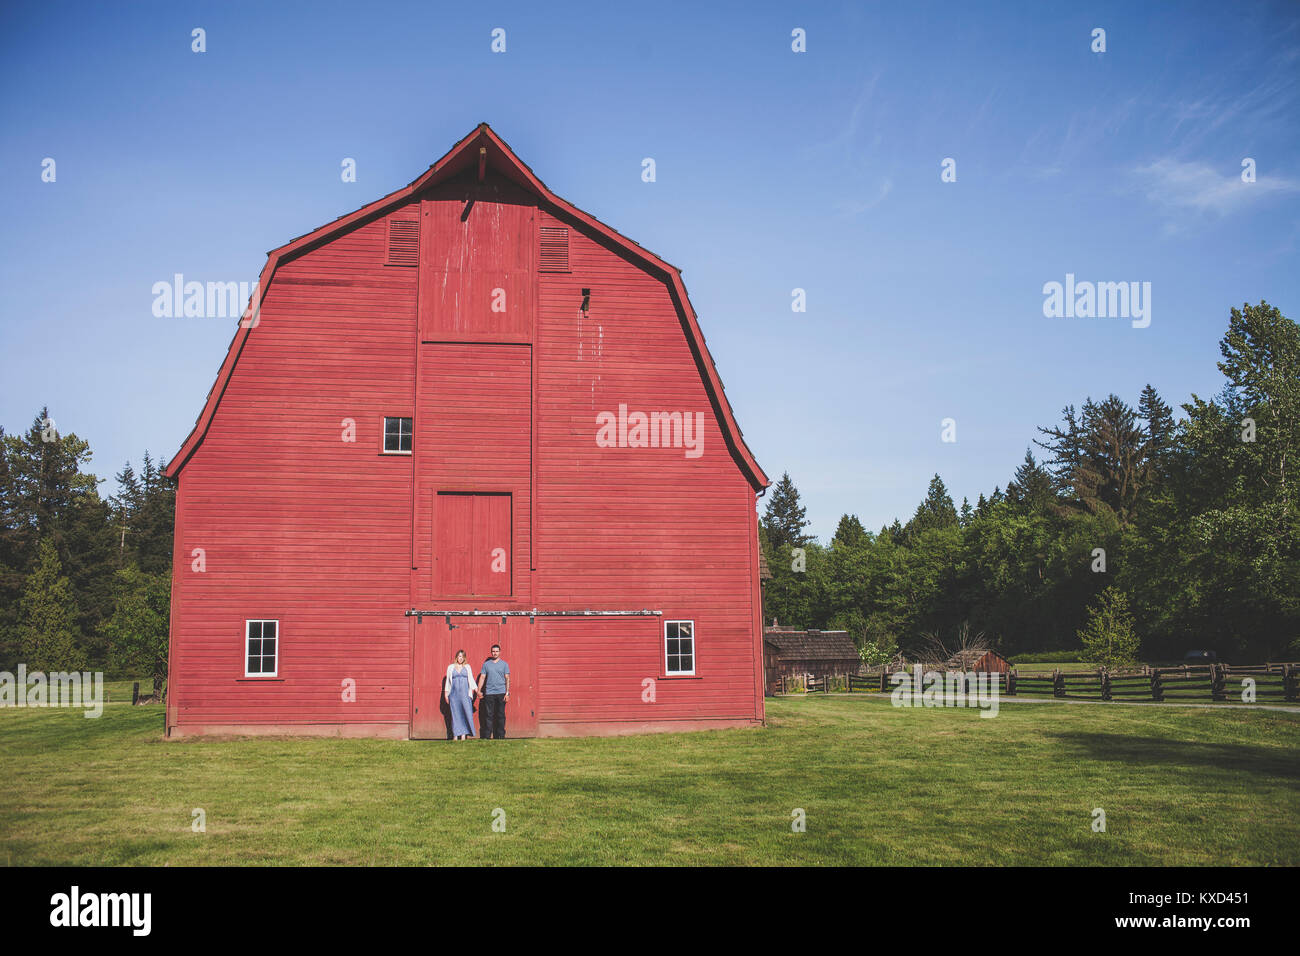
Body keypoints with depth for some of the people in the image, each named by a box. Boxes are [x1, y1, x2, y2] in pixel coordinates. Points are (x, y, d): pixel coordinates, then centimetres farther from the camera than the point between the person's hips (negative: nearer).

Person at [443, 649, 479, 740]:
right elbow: (448, 681, 14)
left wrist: (475, 689, -2)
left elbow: (471, 679, 10)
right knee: (455, 713, -3)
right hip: (454, 693, 0)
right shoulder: (450, 667, 12)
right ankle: (456, 734, 0)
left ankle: (464, 734, -8)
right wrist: (446, 693, 9)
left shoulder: (467, 667, 13)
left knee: (467, 711, -11)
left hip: (465, 693, 0)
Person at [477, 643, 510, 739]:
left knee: (500, 715, 2)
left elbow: (507, 679, 4)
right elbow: (482, 677, 9)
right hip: (489, 693, 1)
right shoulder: (486, 664, 10)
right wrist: (479, 690, -2)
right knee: (489, 715, -1)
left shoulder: (504, 664, 7)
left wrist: (507, 692, -4)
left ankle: (500, 735, 7)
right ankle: (487, 736, 0)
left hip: (501, 693, 0)